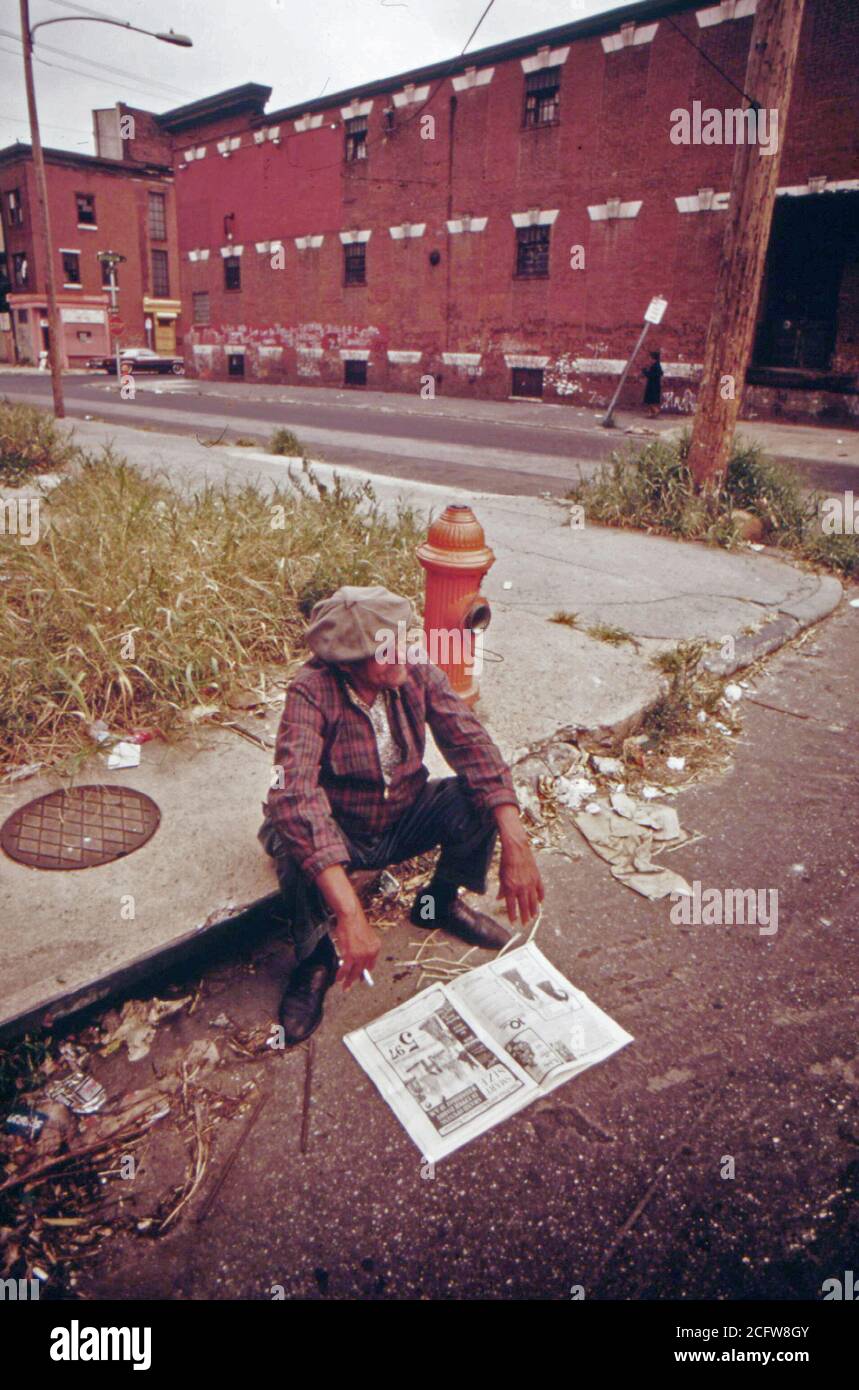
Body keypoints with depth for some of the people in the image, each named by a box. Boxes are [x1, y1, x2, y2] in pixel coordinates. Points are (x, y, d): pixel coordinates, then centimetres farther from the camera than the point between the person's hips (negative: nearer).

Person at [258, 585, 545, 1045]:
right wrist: (349, 912, -49)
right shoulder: (312, 692, -30)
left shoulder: (418, 675, -17)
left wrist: (516, 844, -35)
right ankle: (316, 958, -3)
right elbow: (293, 794, -42)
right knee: (298, 847, -37)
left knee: (481, 797, -22)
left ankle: (440, 902, 10)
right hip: (339, 833, -3)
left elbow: (473, 745, -22)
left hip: (405, 822, 4)